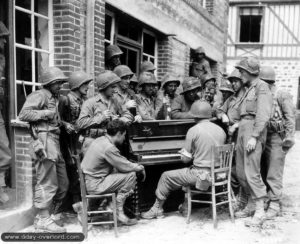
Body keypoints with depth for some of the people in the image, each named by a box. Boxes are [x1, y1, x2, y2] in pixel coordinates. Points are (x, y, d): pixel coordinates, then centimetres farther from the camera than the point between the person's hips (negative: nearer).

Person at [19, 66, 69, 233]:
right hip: (44, 140, -10)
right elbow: (23, 114, -14)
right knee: (47, 184, -6)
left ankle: (43, 216, 24)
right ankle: (44, 220, 6)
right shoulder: (39, 95, -3)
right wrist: (45, 113, -14)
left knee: (63, 184, 13)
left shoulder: (54, 98, 25)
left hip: (55, 144, 10)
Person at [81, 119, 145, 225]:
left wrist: (136, 166, 9)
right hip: (94, 185, -10)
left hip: (88, 180, 10)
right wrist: (140, 168, 2)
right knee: (131, 175, -9)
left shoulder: (100, 140, 9)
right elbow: (125, 167, -16)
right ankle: (118, 211, 1)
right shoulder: (109, 148, -21)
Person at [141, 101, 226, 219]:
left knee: (166, 176, 12)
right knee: (189, 172, 34)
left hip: (202, 176, -7)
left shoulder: (194, 130, -12)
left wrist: (183, 152, 12)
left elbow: (185, 159, -10)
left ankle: (157, 209, 23)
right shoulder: (221, 130, 5)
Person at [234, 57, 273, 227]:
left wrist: (254, 137, -21)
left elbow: (263, 115, -16)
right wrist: (236, 125, 11)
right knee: (241, 172, 10)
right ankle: (251, 205, 23)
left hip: (254, 130, -9)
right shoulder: (249, 89, 21)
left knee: (252, 172, -10)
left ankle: (260, 211, -2)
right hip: (243, 130, 9)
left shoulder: (261, 87, -6)